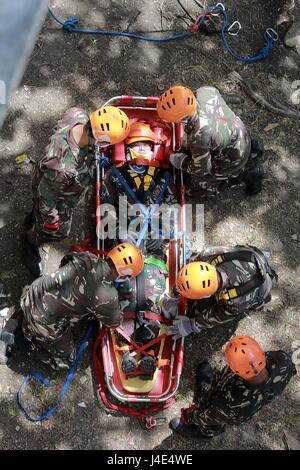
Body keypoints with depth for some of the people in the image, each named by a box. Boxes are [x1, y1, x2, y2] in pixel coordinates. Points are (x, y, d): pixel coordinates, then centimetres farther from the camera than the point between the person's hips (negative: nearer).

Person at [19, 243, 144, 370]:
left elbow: (66, 260, 13)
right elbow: (114, 322, -4)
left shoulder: (87, 258, -11)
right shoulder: (107, 297, -26)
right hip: (44, 323, -6)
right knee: (65, 359, 18)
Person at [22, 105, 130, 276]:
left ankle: (32, 221, 72)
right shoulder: (64, 167, -51)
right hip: (57, 197, -6)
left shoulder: (79, 115, -32)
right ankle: (30, 244, 58)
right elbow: (46, 194, -32)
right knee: (58, 231, 26)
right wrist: (52, 217, -12)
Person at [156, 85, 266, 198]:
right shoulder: (205, 91, -23)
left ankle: (245, 173, 7)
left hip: (231, 160, -7)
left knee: (192, 185, 10)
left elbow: (201, 169, -23)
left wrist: (180, 162, -4)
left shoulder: (199, 136, -41)